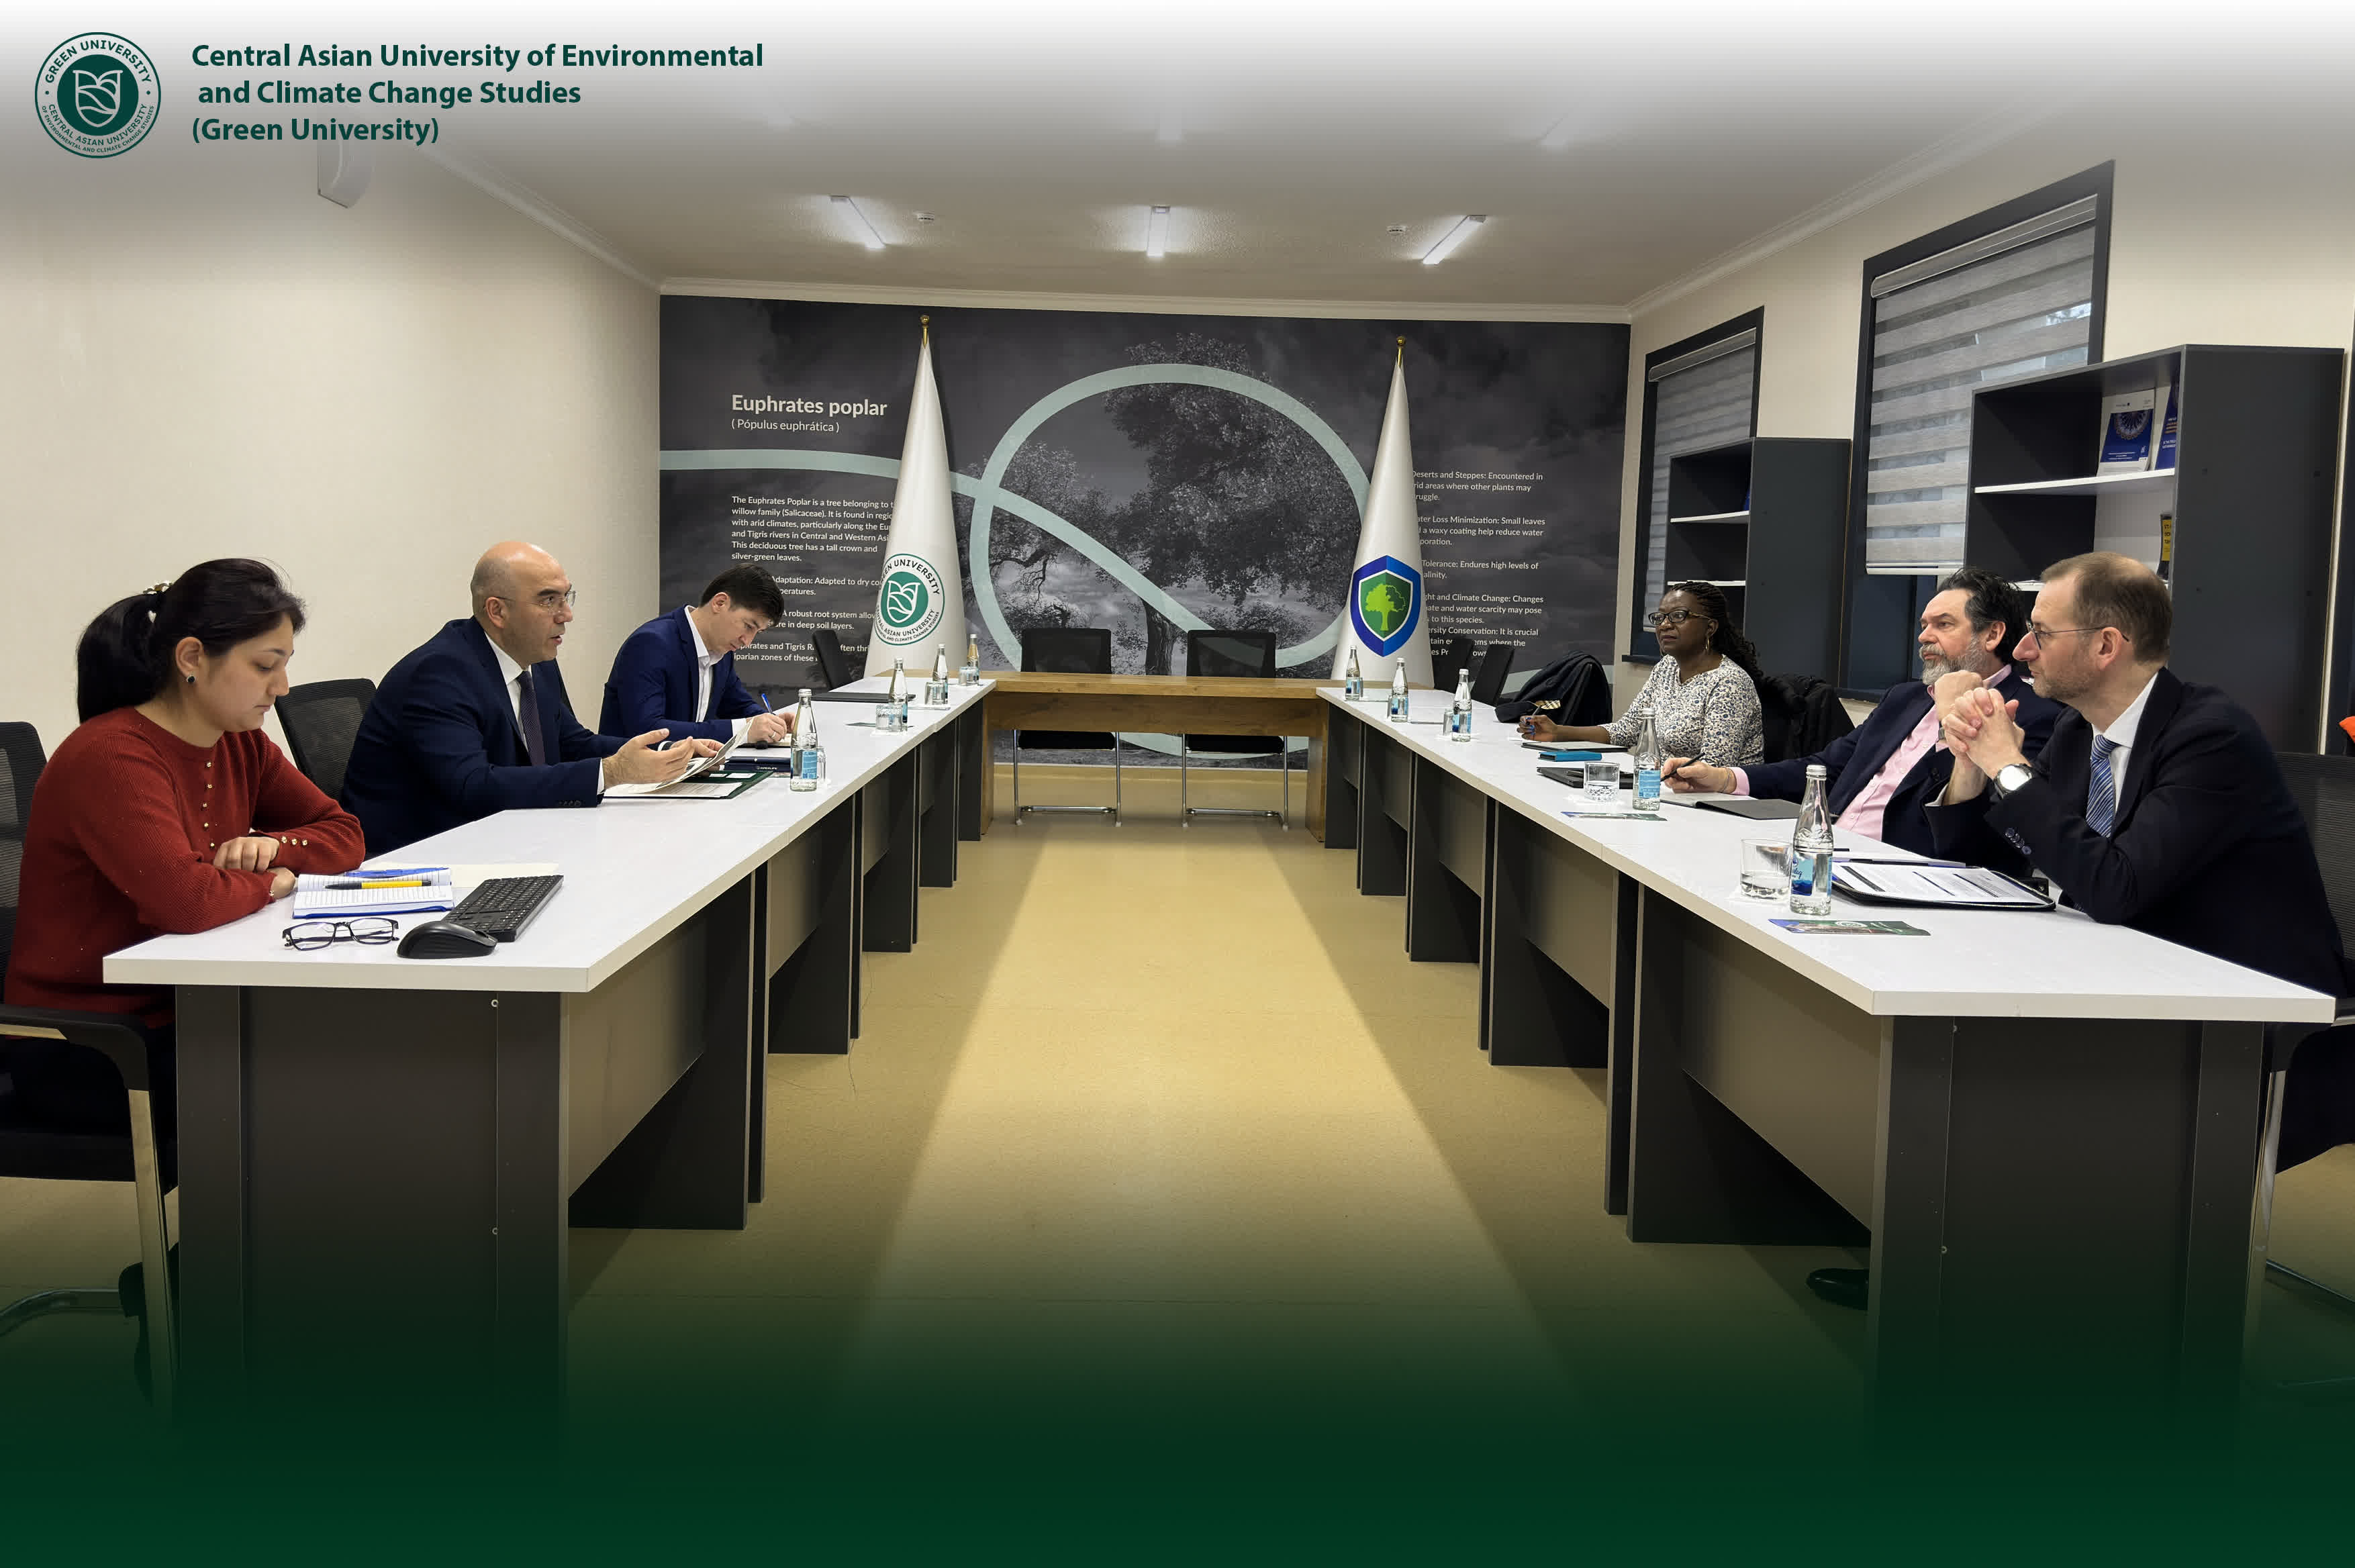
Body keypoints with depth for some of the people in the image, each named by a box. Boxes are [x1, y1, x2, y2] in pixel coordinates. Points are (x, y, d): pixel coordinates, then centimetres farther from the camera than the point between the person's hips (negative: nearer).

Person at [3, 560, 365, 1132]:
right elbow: (187, 901, -34)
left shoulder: (241, 746, 6)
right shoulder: (111, 760, -21)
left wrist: (271, 844, -9)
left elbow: (343, 833, 12)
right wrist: (267, 882, -13)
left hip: (180, 1015, 8)